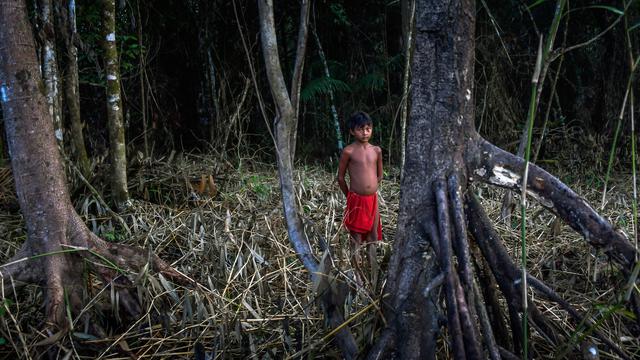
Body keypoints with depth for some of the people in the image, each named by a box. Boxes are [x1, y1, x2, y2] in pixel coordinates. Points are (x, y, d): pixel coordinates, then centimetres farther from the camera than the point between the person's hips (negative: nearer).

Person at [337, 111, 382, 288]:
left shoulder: (376, 150, 4)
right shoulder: (349, 151, -8)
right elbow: (340, 177, 0)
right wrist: (350, 196, 8)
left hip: (373, 199, 4)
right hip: (356, 201, -4)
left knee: (372, 237, 11)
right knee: (356, 239, 4)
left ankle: (374, 277, 20)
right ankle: (357, 276, 12)